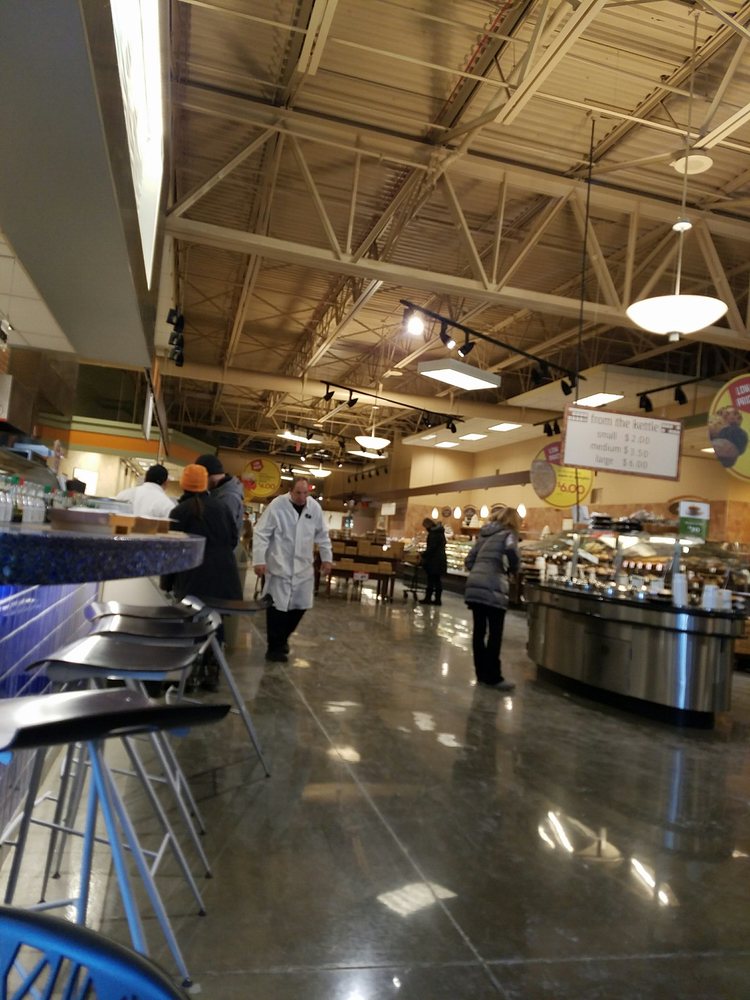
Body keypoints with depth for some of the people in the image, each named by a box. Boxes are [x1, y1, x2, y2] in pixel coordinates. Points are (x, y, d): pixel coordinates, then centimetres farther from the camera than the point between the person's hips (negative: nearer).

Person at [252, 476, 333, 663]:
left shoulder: (314, 507, 1)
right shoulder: (277, 505, -13)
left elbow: (322, 534, 12)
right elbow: (261, 533, -11)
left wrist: (327, 557, 10)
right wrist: (259, 560, -17)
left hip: (303, 566, 5)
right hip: (279, 565, -5)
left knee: (300, 605, 11)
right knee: (277, 606, -1)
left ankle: (282, 638, 34)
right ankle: (274, 647, 16)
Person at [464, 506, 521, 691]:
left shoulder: (484, 534, 21)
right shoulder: (508, 534, 3)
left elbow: (469, 561, 17)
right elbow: (511, 553, -18)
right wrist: (512, 570, -1)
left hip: (473, 586, 6)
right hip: (492, 590, -6)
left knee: (479, 630, 11)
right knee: (495, 633, 1)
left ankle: (482, 673, 18)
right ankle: (493, 677, 6)